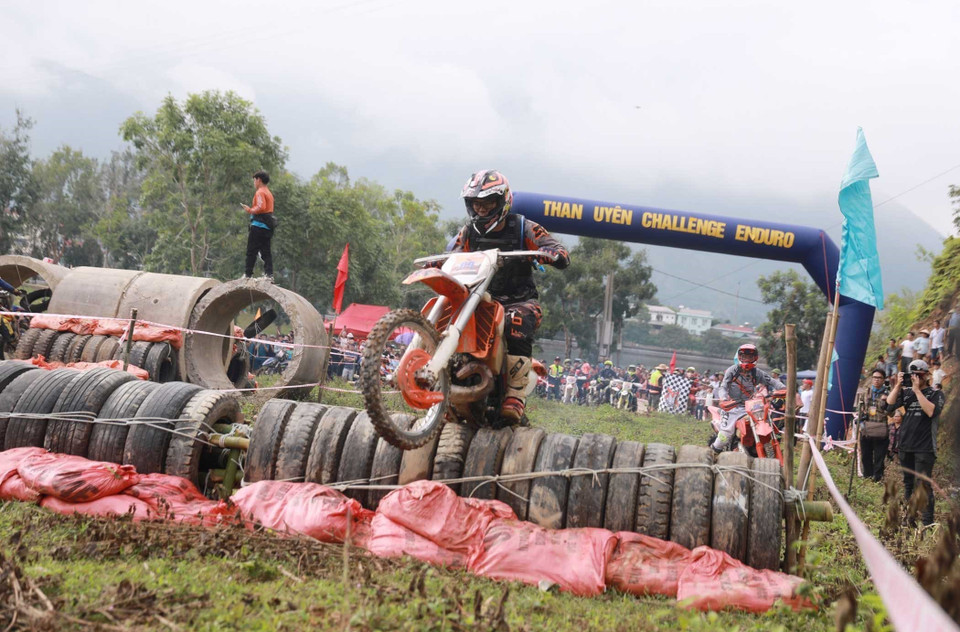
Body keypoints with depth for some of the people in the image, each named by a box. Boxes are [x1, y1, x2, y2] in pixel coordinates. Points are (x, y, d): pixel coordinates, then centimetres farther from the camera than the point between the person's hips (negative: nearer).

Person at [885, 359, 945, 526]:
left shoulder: (936, 393, -2)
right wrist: (898, 384, -10)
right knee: (908, 483, 13)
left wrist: (917, 390, -18)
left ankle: (927, 522, -6)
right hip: (906, 446, 5)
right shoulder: (906, 391, 9)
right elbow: (890, 402, -4)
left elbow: (931, 411, -19)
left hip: (924, 448, -5)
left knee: (924, 485, -8)